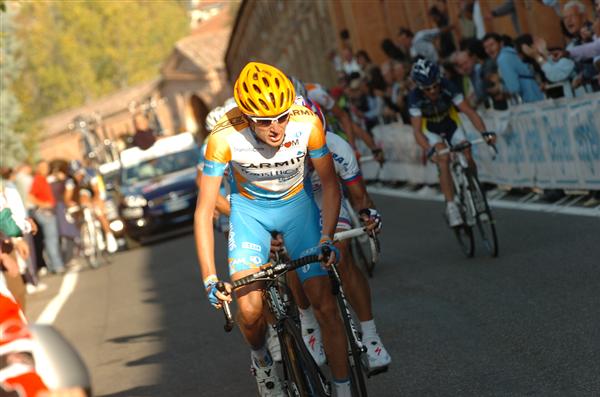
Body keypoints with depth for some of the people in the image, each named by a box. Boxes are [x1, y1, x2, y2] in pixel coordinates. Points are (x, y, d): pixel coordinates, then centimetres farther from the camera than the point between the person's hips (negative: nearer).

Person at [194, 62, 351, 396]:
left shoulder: (308, 124, -29)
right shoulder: (225, 137, -32)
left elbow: (329, 183, -11)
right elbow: (204, 210, -24)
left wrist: (327, 237, -22)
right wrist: (210, 277, -30)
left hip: (297, 205, 1)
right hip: (249, 209, -1)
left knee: (325, 304, -9)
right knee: (250, 310, -16)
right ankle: (261, 358, 18)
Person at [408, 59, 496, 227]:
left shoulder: (447, 88, -31)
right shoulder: (415, 98, -32)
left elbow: (469, 111, -33)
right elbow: (417, 130, -37)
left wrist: (484, 132, -48)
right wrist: (430, 150, -54)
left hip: (451, 123, 2)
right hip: (430, 130, -2)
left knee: (467, 157, -17)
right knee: (443, 159, -26)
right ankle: (451, 206, -27)